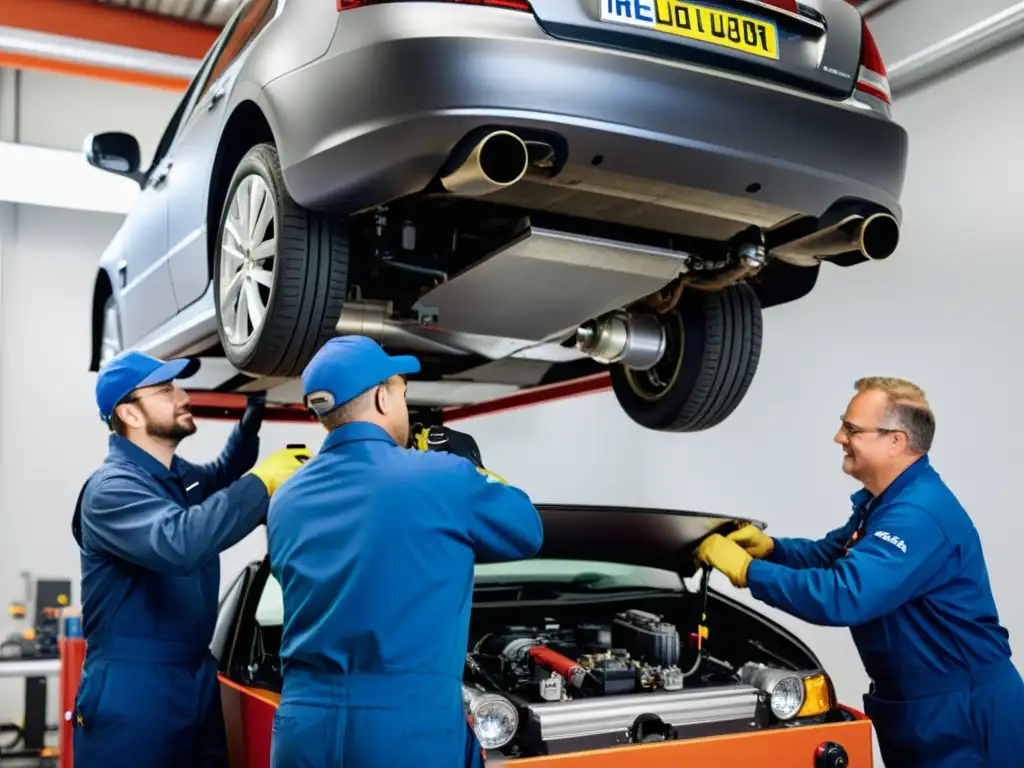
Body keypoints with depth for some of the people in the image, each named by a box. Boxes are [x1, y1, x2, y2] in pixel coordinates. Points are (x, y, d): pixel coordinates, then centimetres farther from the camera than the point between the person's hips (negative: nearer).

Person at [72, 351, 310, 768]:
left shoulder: (182, 476, 9)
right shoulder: (111, 487, -17)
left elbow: (221, 478, 32)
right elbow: (178, 542, -37)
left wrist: (251, 420, 13)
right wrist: (262, 482, -29)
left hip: (198, 680, 8)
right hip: (131, 694, -8)